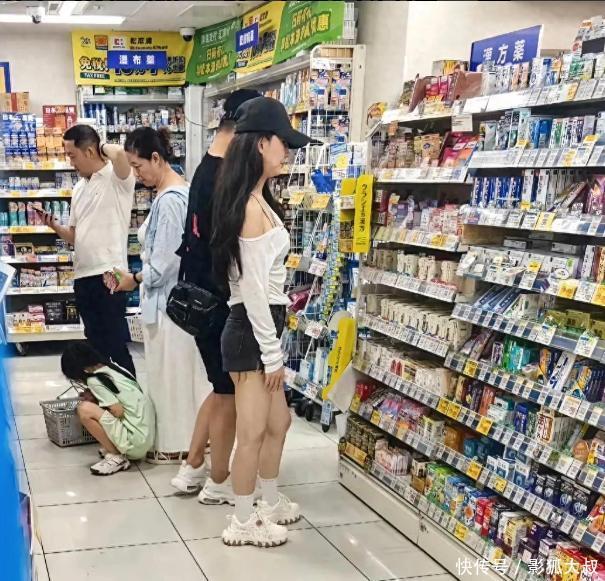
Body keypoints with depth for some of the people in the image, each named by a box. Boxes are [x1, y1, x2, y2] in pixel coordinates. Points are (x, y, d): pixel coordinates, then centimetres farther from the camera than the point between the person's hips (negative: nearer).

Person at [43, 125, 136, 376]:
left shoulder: (117, 177, -6)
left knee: (117, 345, -4)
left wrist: (104, 147, -9)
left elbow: (120, 153, -31)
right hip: (83, 276, 8)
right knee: (96, 343, 15)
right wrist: (55, 226, 1)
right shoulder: (79, 189, 17)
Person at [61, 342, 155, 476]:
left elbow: (119, 412, -16)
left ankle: (117, 457, -5)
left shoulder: (94, 381, -12)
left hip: (136, 438, -9)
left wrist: (93, 400, 2)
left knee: (84, 409, -14)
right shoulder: (113, 367, 11)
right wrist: (96, 399, 13)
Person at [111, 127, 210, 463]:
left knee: (170, 373, 4)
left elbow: (164, 262, -21)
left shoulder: (169, 200, -21)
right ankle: (194, 436, 28)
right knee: (187, 371, 16)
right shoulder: (182, 191, 9)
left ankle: (175, 444, 17)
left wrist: (135, 279, -5)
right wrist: (141, 276, 11)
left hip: (168, 300, -10)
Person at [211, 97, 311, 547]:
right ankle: (244, 523, 18)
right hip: (251, 331, -10)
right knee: (253, 432, 3)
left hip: (261, 327, 10)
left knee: (278, 422, 20)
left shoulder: (258, 201, 11)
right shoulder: (251, 208, -20)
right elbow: (253, 290, -21)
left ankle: (270, 504, 37)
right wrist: (272, 354, -16)